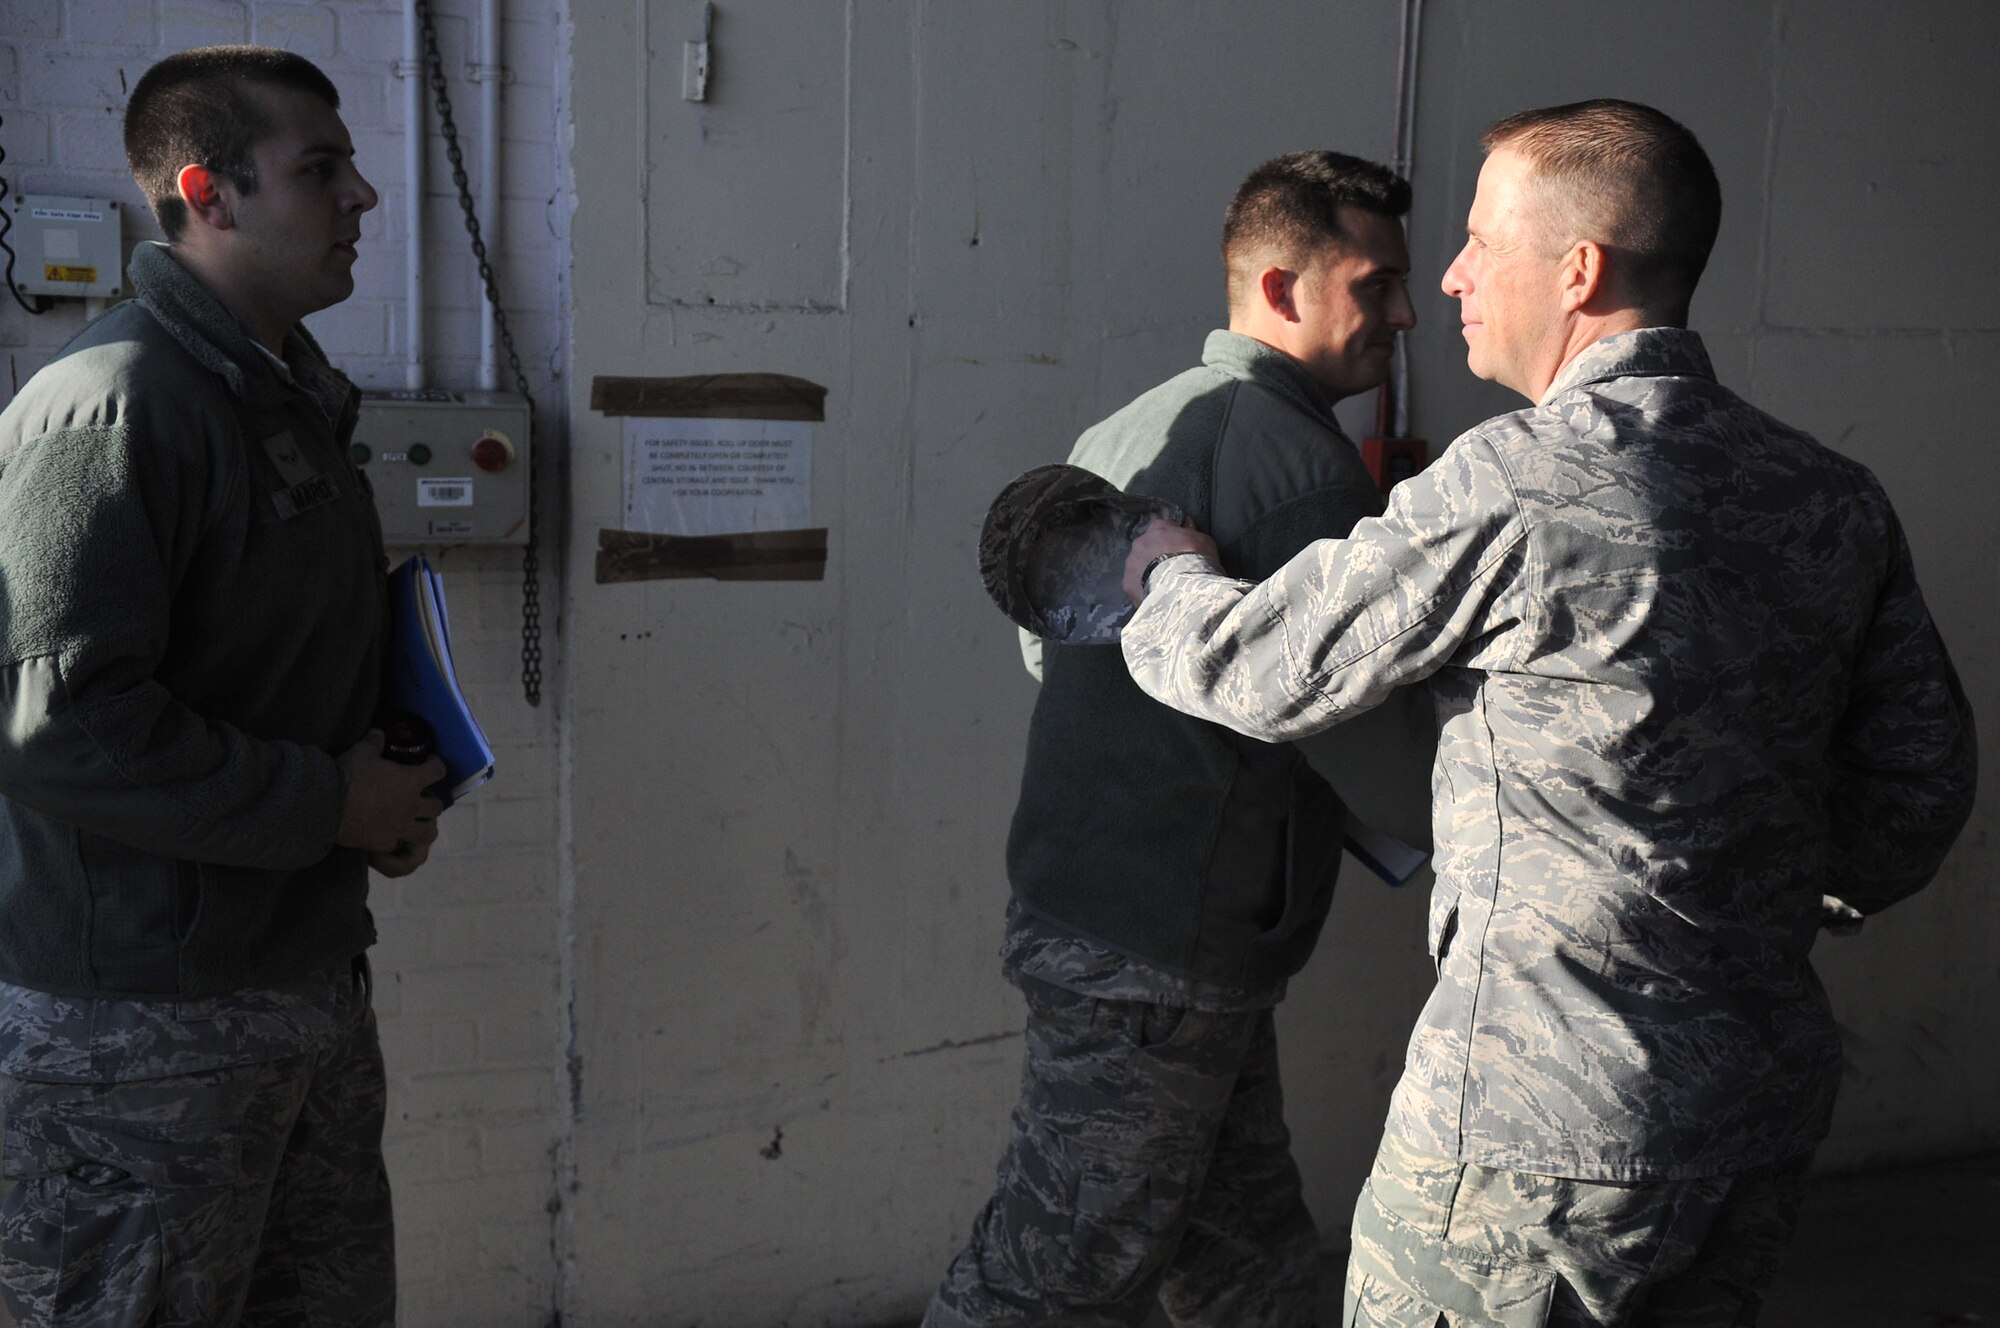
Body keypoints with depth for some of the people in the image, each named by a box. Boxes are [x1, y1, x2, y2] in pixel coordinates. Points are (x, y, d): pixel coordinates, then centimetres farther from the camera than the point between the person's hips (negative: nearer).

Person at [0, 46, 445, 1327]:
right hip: (140, 1025, -9)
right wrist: (329, 804, -17)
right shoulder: (110, 408, -18)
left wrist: (391, 780, 7)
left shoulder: (291, 396, 14)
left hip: (309, 974, 9)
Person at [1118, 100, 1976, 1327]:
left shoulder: (1510, 487, -18)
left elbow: (1257, 671, -8)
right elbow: (1924, 777, 10)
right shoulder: (1836, 498, 3)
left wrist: (1167, 566, 13)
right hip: (1771, 1103, 7)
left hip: (1542, 1111, -7)